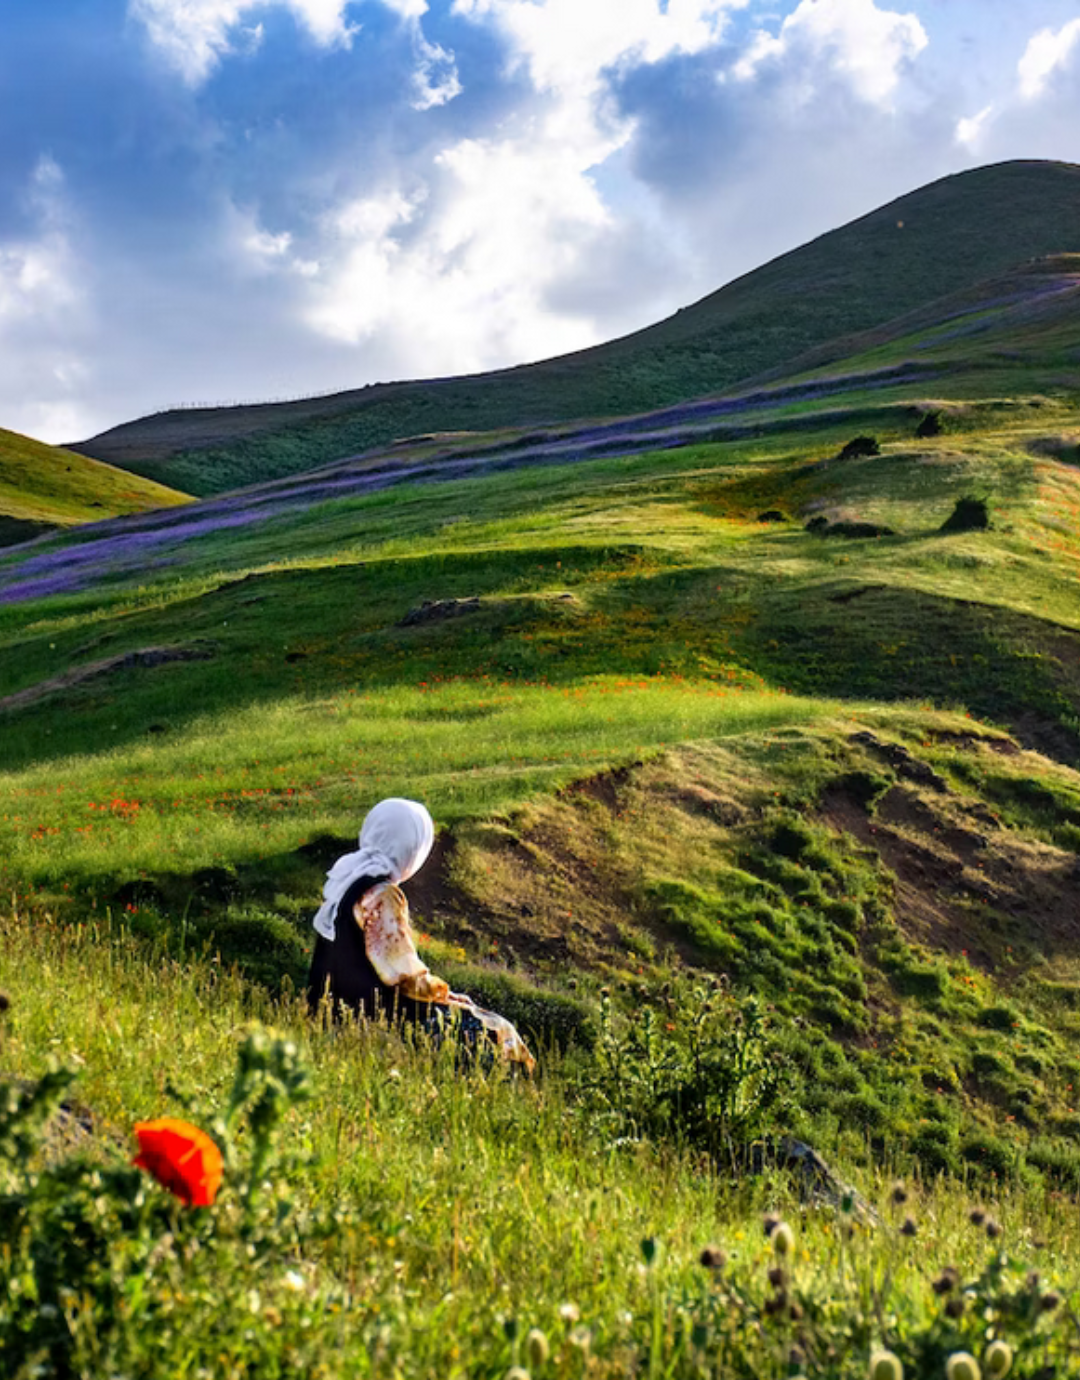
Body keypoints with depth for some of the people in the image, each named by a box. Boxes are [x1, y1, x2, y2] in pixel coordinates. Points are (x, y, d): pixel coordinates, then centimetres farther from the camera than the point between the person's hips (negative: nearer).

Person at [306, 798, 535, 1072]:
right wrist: (442, 991, -2)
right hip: (373, 1012, -10)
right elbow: (405, 975, -19)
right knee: (494, 1034, -6)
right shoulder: (381, 895, -21)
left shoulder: (344, 877, 7)